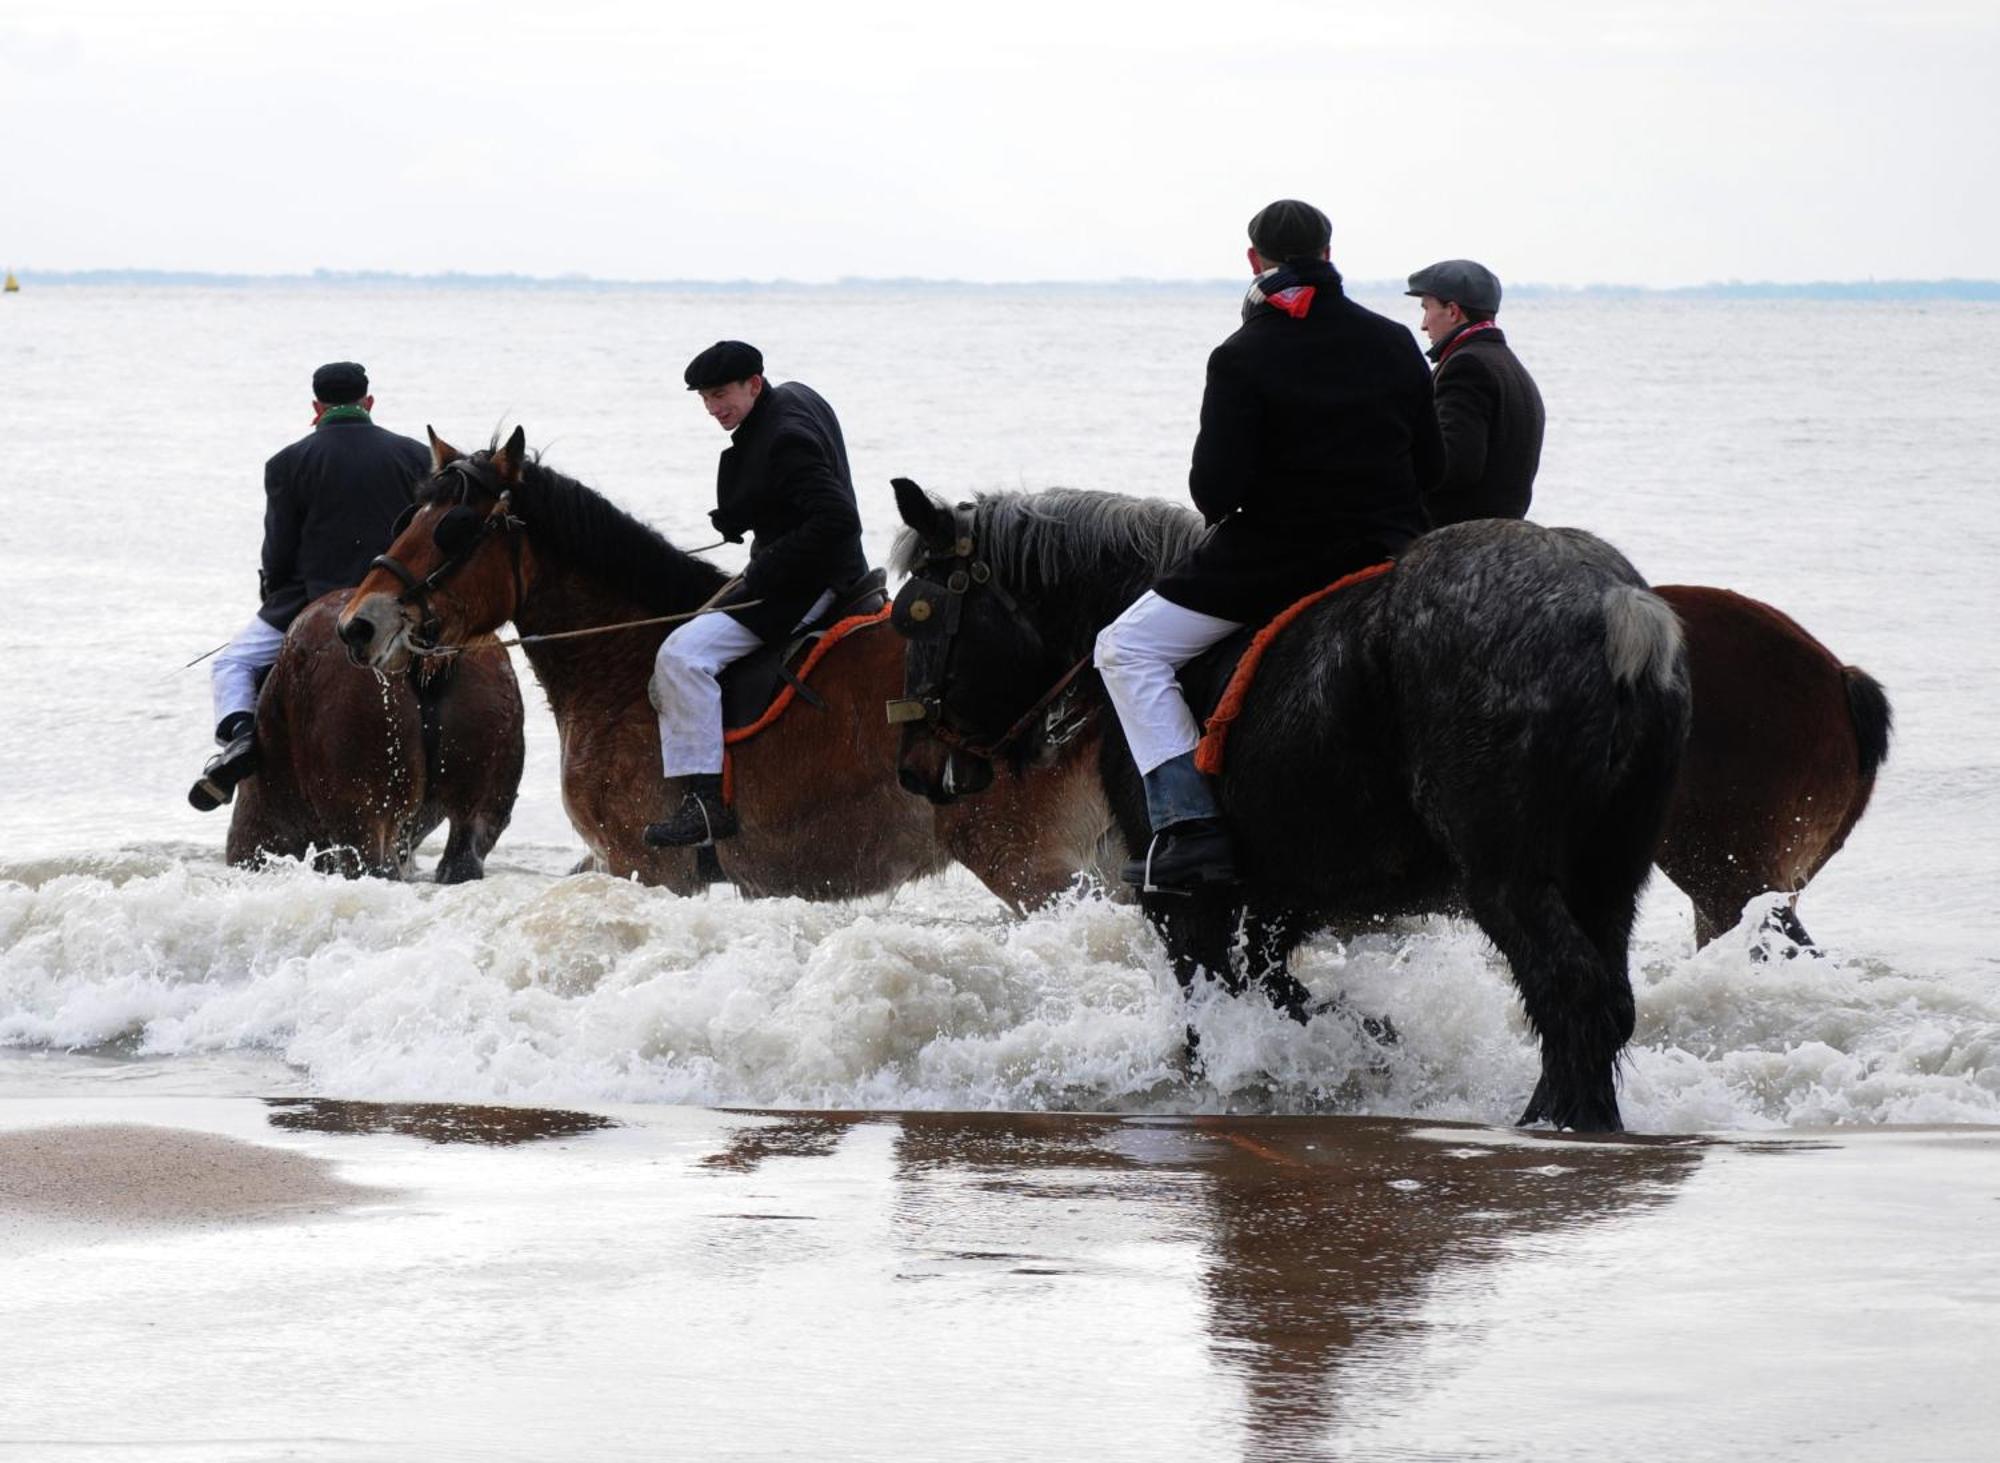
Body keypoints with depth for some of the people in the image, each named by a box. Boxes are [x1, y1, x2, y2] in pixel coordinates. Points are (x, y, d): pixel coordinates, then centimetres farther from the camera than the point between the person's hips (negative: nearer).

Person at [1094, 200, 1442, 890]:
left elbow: (1215, 487, -15)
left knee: (1127, 650, 6)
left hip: (1270, 560, -5)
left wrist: (1220, 513, 9)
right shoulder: (1394, 344, 2)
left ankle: (1187, 824, -8)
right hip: (1388, 555, 5)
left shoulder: (1241, 358, -12)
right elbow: (1429, 466, 8)